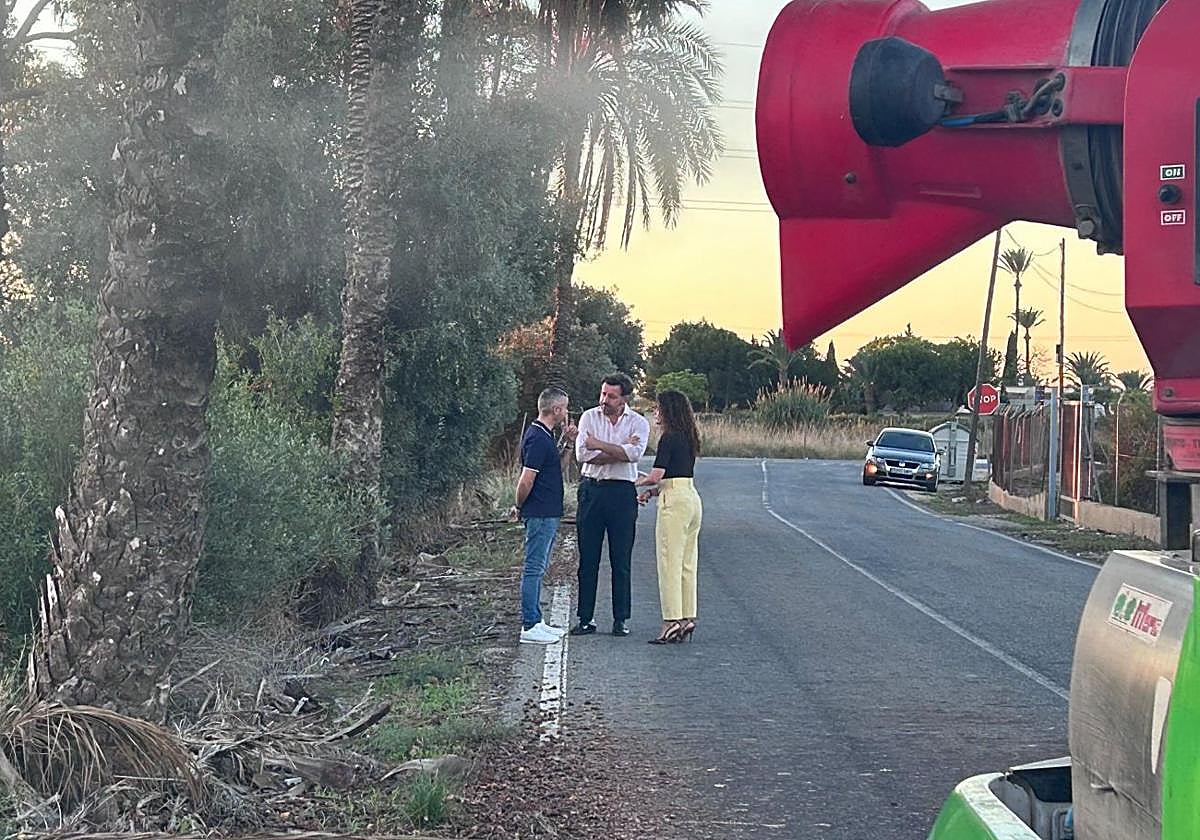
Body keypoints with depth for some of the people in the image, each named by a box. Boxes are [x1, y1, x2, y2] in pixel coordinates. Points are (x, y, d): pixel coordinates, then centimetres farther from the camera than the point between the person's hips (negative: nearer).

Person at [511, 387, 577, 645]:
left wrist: (565, 439, 16)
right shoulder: (538, 438, -19)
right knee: (534, 569, -6)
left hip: (548, 514, 10)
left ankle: (535, 622, 20)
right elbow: (526, 480, -21)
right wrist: (519, 507, -6)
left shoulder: (544, 435, 12)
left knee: (538, 568, 14)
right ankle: (529, 627, -3)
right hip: (541, 514, -10)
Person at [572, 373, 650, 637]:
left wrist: (599, 445, -15)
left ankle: (621, 620, 11)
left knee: (621, 560, 3)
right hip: (591, 489, 1)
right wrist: (620, 452, -11)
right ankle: (585, 619, 11)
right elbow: (582, 454, -9)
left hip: (622, 493, -1)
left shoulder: (638, 423, 1)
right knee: (588, 558, 4)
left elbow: (634, 453, -18)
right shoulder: (589, 417, 4)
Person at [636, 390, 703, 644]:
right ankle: (687, 619, 11)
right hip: (693, 499, 9)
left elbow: (656, 476, -16)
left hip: (675, 502, -9)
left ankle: (672, 621, -8)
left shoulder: (669, 437, -11)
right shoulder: (689, 438, 16)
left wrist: (637, 482, 3)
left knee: (670, 563, -6)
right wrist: (652, 491, 13)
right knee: (688, 564, 10)